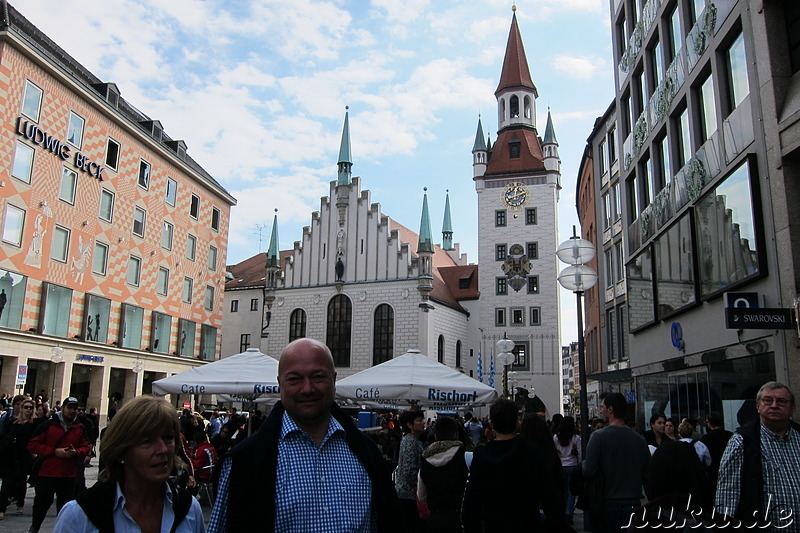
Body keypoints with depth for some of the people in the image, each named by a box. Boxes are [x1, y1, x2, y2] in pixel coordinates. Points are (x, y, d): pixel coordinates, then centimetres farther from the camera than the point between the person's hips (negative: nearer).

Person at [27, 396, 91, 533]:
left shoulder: (80, 428, 6)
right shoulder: (48, 425, -5)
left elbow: (86, 447, 9)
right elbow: (32, 445, -7)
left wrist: (76, 452, -13)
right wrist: (54, 451, -16)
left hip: (68, 475, 3)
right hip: (47, 473, -2)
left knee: (66, 505, 8)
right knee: (42, 502, 9)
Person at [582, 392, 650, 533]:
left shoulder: (599, 436, -13)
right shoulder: (640, 439, -1)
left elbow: (588, 472, -18)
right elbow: (647, 475, 6)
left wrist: (583, 464, 3)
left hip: (607, 506, -4)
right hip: (633, 506, 4)